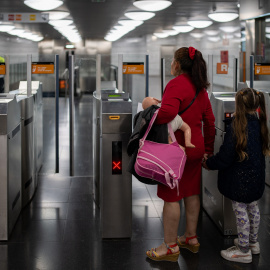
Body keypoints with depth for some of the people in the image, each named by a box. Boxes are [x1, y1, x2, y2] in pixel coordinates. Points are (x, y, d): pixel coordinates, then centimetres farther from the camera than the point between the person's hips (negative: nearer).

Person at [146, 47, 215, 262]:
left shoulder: (176, 84, -15)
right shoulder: (200, 88, 11)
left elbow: (168, 112, -33)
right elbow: (209, 121, 15)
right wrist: (208, 149, 21)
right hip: (196, 146, 9)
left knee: (171, 196, -1)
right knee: (191, 192, 16)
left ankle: (171, 246, 6)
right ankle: (191, 238, 26)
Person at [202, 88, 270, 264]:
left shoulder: (237, 126, -22)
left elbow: (226, 156, -19)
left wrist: (209, 163, -4)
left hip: (240, 178, -8)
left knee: (240, 210, 2)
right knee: (253, 207, 21)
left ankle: (243, 251, 12)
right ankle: (253, 242, 37)